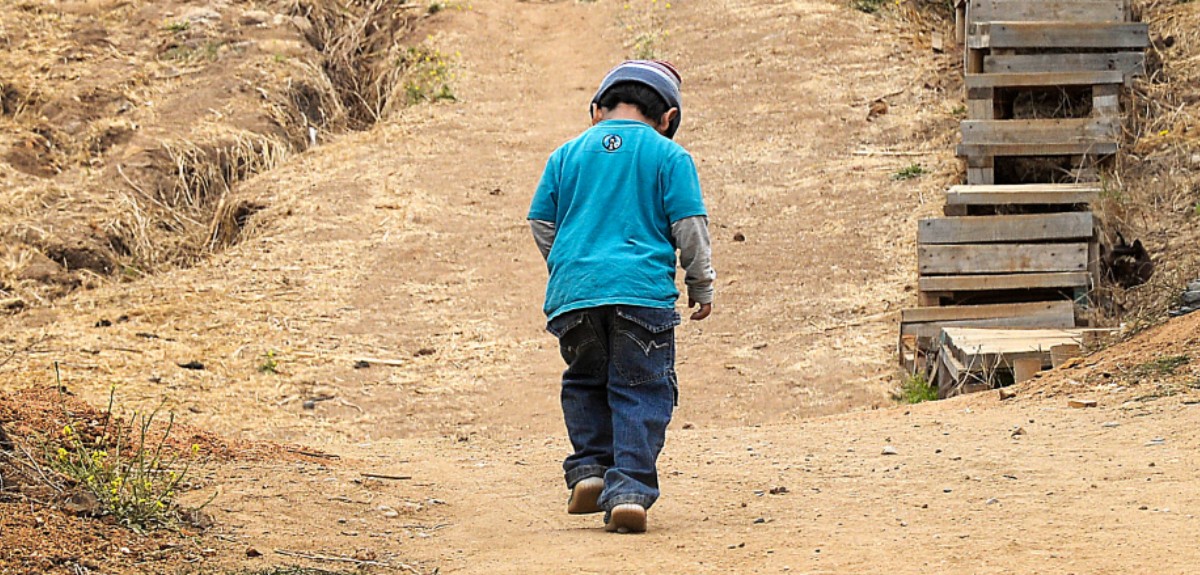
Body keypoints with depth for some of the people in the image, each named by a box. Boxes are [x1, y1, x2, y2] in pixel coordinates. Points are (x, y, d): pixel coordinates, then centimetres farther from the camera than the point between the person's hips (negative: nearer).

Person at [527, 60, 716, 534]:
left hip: (574, 292, 3)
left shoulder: (567, 154, 13)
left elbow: (541, 223, 15)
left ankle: (589, 468, 8)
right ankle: (629, 489, -9)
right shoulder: (669, 156, 4)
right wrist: (701, 285, 12)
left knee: (585, 382, 21)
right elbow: (689, 226, 1)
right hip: (643, 292, -3)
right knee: (640, 393, 1)